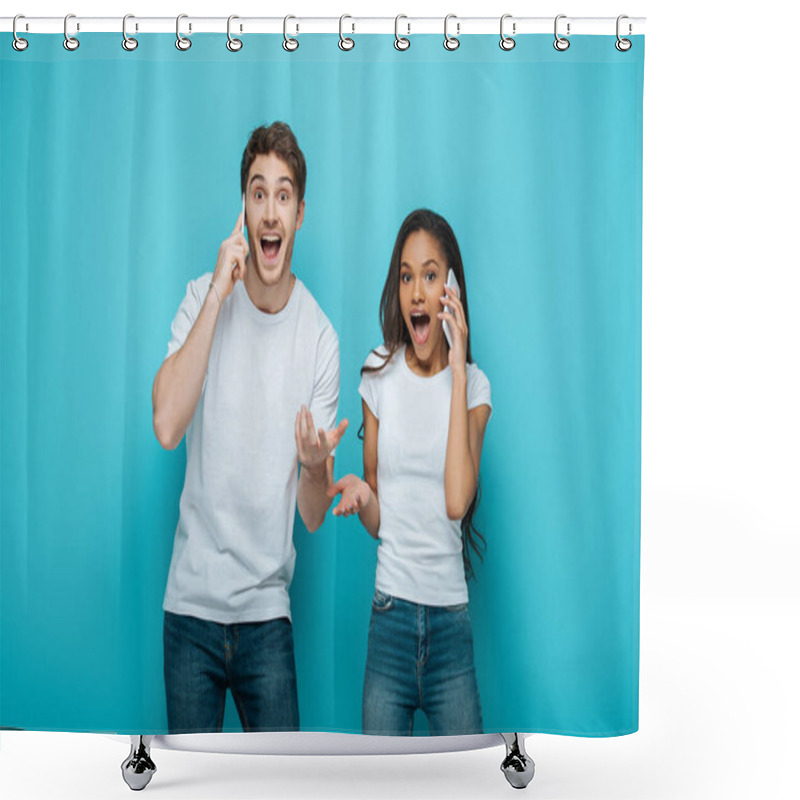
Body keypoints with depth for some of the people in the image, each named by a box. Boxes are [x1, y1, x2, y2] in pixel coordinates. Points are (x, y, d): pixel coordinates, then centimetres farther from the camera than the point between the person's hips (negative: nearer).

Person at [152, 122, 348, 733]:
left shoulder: (320, 337, -4)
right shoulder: (203, 299, -4)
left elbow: (314, 514, -2)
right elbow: (167, 426, -22)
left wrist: (317, 465, -26)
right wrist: (218, 297, -22)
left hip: (268, 612, 0)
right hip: (191, 601, 0)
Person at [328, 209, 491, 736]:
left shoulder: (473, 385, 0)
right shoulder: (379, 376, 3)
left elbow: (457, 501, -17)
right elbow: (377, 521, 8)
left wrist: (457, 374, -14)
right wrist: (361, 495, -17)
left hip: (451, 620, -1)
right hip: (390, 616, 1)